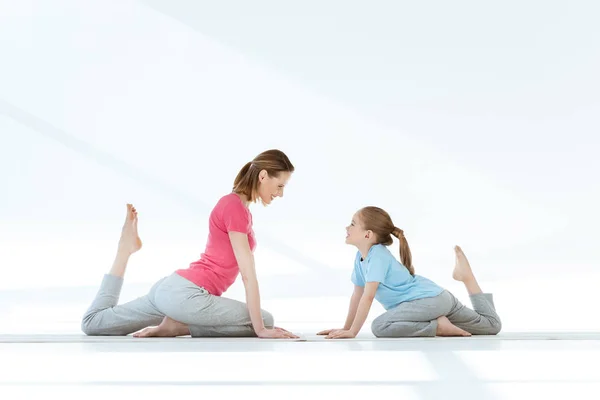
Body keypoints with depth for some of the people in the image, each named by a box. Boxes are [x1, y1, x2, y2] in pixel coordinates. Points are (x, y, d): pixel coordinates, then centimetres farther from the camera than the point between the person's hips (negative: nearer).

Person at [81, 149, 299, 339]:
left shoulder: (234, 205, 17)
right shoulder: (235, 207, -14)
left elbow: (245, 271, 22)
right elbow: (248, 274, -15)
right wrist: (260, 328, -12)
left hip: (172, 288, 10)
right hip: (185, 294, -10)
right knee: (266, 320, -7)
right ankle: (179, 325, -8)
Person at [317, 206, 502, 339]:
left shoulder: (377, 256, -18)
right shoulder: (361, 257, 9)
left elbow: (368, 297, -23)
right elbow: (358, 294, 15)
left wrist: (352, 332, -20)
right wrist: (346, 328, 15)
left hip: (428, 299, -10)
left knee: (379, 326, -29)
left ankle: (438, 326, -18)